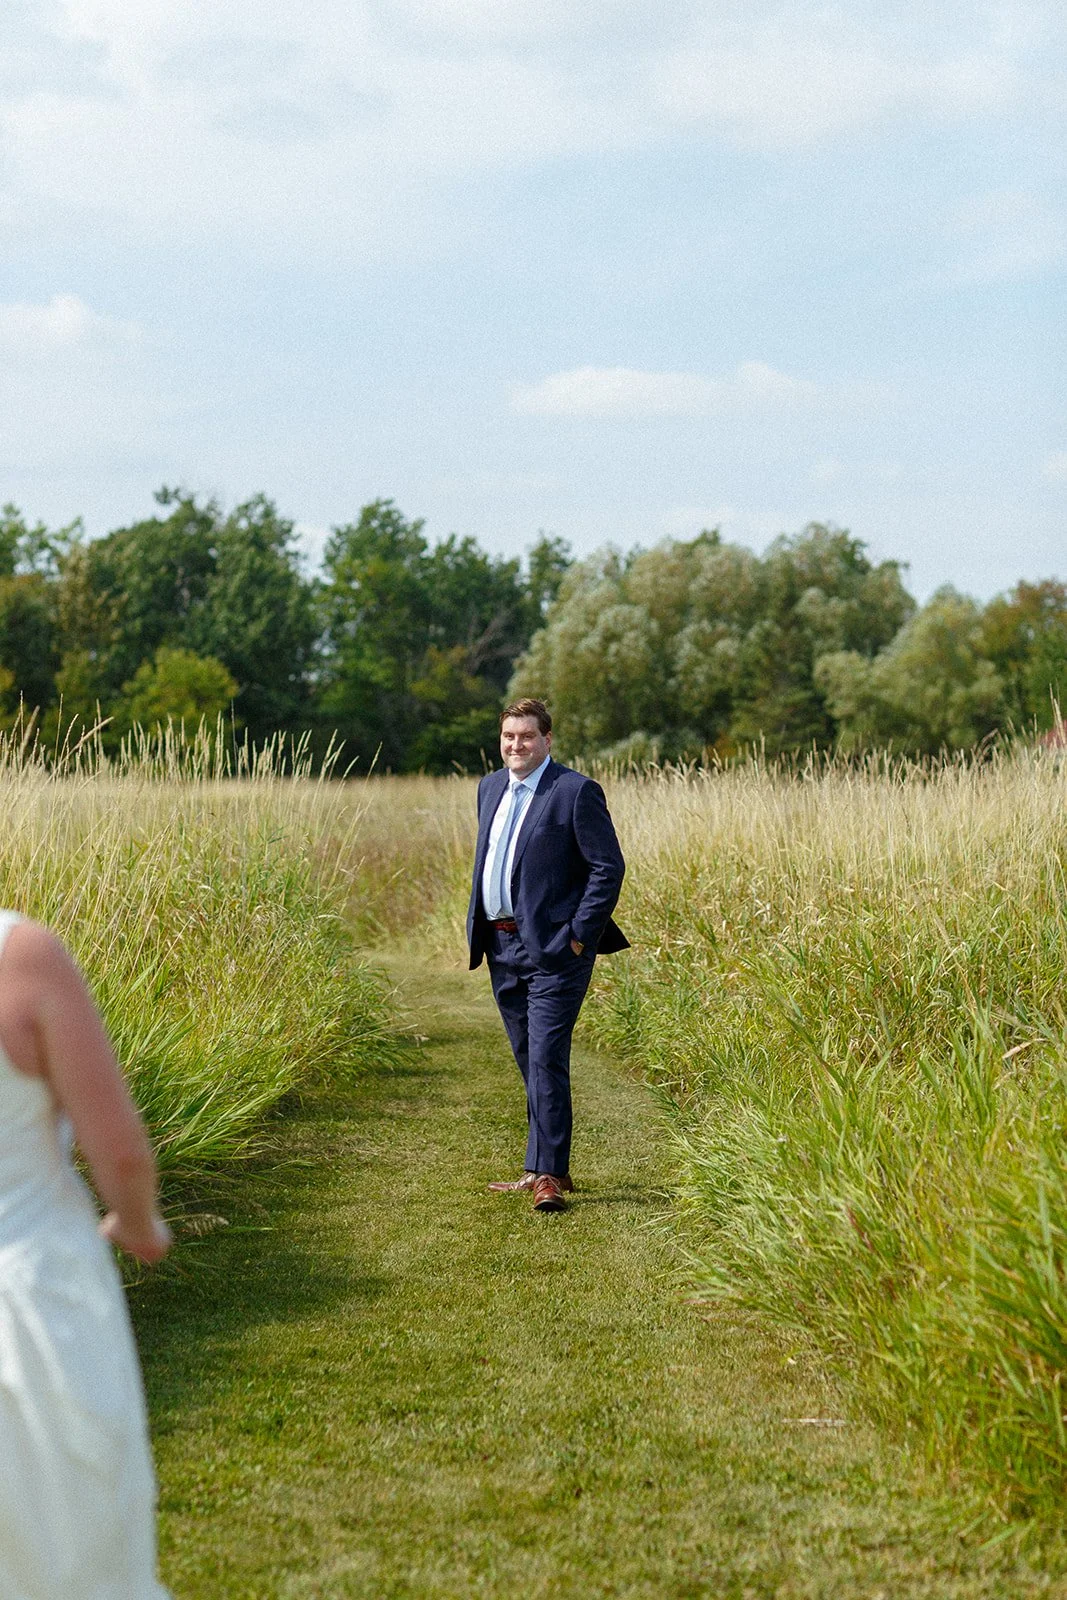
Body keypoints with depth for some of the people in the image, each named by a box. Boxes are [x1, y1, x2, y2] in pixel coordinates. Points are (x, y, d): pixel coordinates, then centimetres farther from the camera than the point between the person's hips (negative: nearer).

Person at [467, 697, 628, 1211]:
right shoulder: (490, 787, 14)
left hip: (552, 948, -7)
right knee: (531, 1063, 13)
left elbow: (609, 867, -11)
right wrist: (479, 925, 15)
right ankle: (546, 1166, 22)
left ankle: (548, 1175, -10)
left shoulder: (575, 792, -9)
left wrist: (579, 935, -14)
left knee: (545, 1060, -13)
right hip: (501, 946, 8)